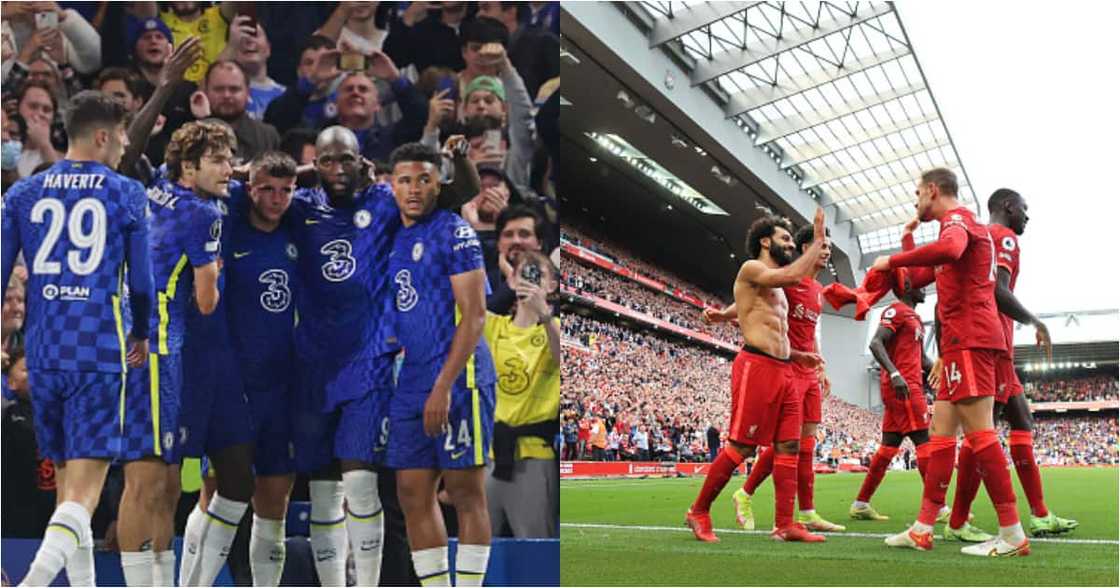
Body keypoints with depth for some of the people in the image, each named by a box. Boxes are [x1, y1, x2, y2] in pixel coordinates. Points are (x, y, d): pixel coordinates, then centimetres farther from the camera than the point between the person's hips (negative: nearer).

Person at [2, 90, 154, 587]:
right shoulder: (126, 193, 0)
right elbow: (143, 279, 3)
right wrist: (141, 335, 19)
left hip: (42, 354, 5)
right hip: (101, 353, -5)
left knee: (67, 480, 18)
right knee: (84, 488, -5)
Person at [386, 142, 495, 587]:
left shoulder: (455, 232, -5)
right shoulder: (393, 241, 17)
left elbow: (474, 315, -12)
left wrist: (443, 387, -17)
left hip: (456, 380, -8)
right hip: (409, 385, 8)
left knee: (465, 492, -1)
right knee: (413, 493, 9)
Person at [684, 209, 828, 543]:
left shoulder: (777, 288, 26)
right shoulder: (751, 269, -1)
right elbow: (793, 274, -18)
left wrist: (798, 356, 17)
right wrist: (818, 240, -6)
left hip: (782, 372, 9)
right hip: (756, 368, -9)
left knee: (789, 446, 3)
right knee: (740, 448, -8)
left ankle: (784, 525, 5)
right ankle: (698, 512, 5)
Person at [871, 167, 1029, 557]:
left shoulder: (957, 218, -5)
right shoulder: (964, 225, 27)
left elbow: (948, 250, -31)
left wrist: (892, 261, -21)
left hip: (968, 339, -10)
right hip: (963, 341, 10)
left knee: (978, 431, -11)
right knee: (941, 432, 8)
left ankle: (1013, 535, -7)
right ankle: (922, 529, 10)